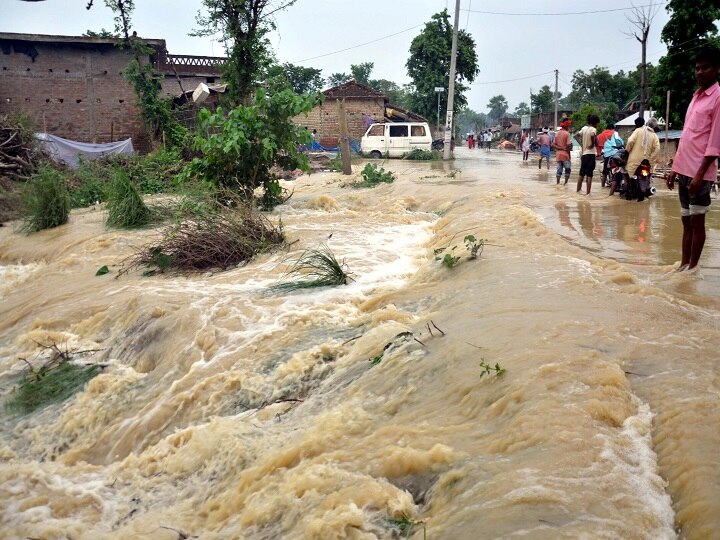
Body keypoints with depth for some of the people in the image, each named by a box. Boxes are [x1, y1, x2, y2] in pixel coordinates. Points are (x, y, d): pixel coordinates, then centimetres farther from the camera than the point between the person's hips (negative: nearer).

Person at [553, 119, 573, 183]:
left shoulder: (557, 133, 8)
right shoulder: (567, 133, -11)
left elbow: (553, 145, 3)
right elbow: (568, 145, -17)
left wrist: (559, 148, -4)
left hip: (558, 154, 6)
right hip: (565, 154, -6)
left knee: (559, 169, 9)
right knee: (567, 170, 4)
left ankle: (558, 183, 7)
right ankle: (565, 183, 2)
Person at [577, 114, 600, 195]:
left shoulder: (584, 128, 9)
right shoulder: (593, 129, -11)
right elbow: (592, 136, -32)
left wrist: (581, 145, 10)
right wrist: (593, 143, -16)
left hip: (584, 153, 7)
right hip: (591, 153, -7)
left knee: (582, 173, 16)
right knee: (589, 174, -4)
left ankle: (578, 190, 22)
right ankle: (588, 192, -4)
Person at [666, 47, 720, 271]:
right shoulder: (696, 96, 16)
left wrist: (700, 173, -18)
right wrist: (675, 168, 16)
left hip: (700, 172, -8)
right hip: (684, 169, 8)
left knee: (697, 221, -1)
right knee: (686, 220, 12)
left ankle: (693, 267, 5)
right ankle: (684, 264, 18)